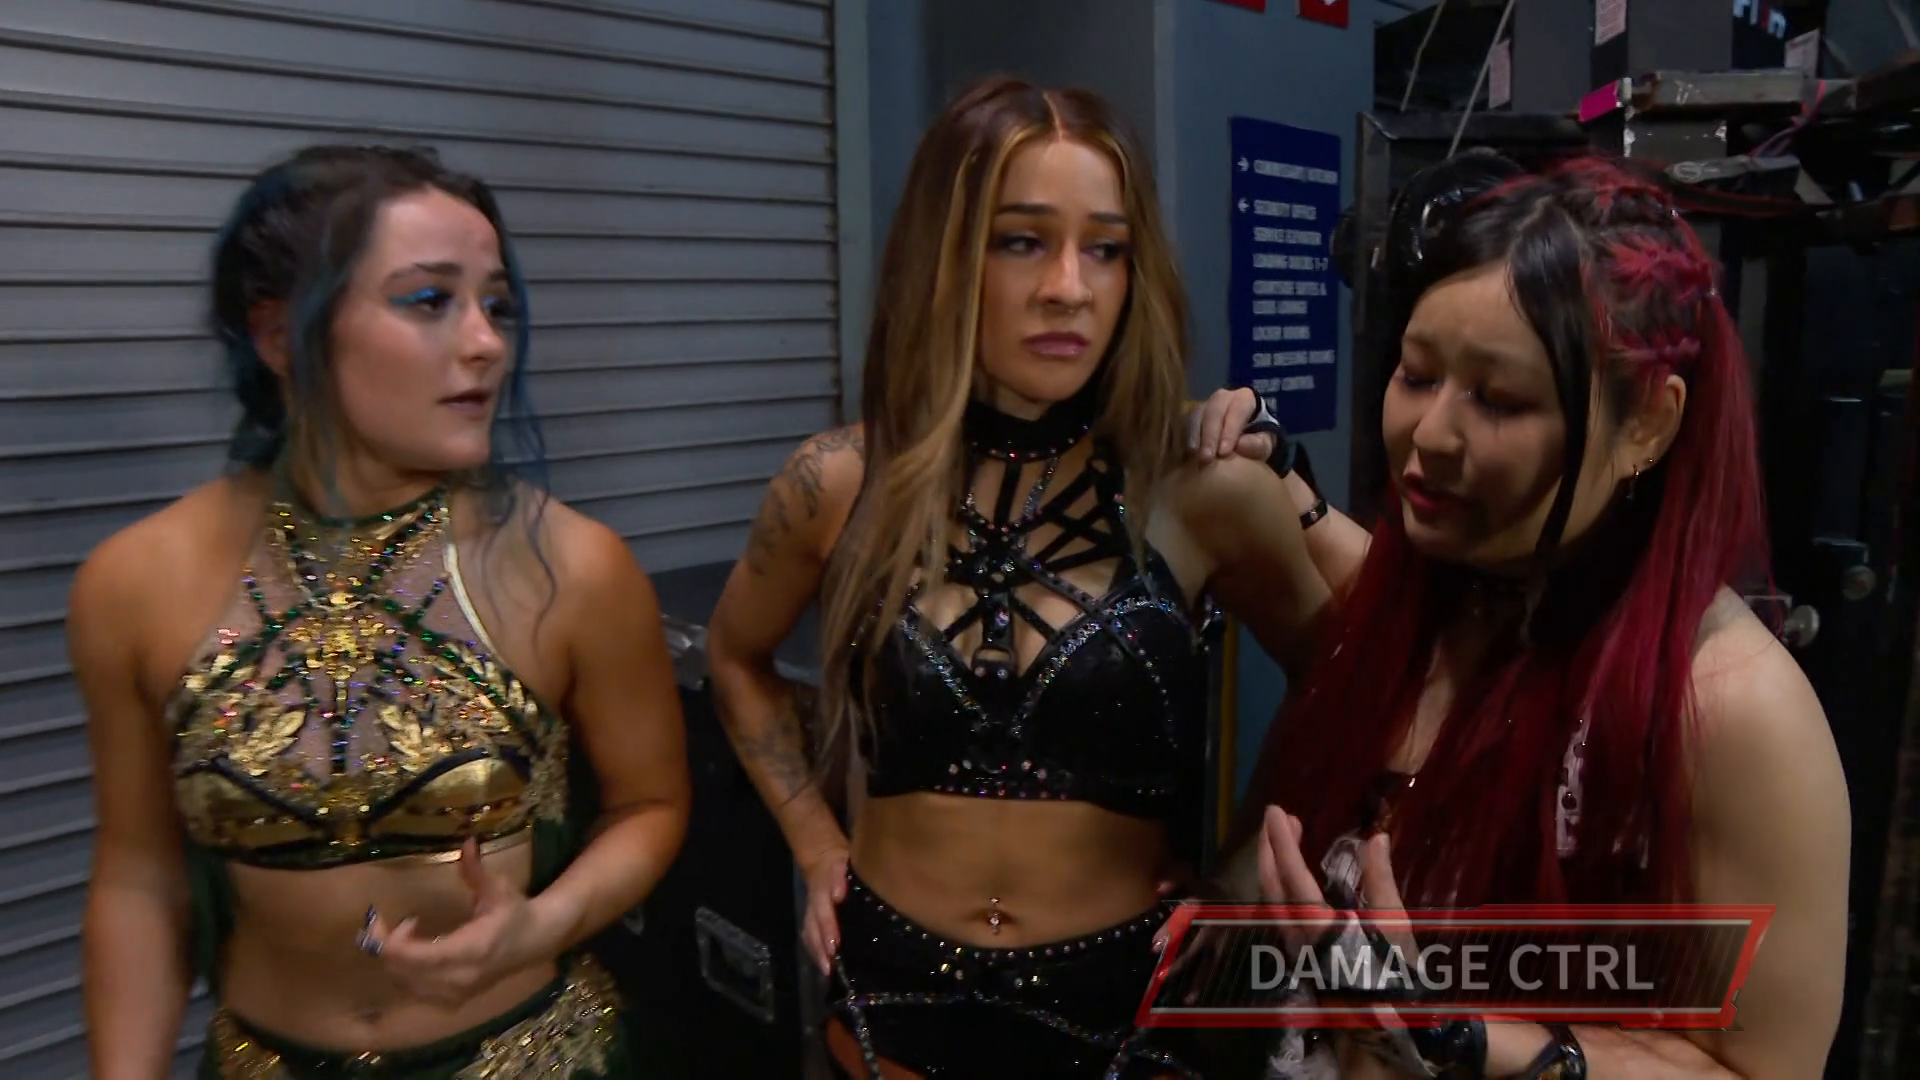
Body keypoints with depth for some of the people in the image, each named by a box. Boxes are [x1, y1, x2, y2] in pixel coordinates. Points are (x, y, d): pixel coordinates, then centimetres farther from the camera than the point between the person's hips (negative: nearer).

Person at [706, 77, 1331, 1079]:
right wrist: (816, 846, 4)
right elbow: (738, 658, 10)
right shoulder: (839, 485, -10)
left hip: (1124, 994, -1)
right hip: (894, 986, 2)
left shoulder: (1206, 490, -15)